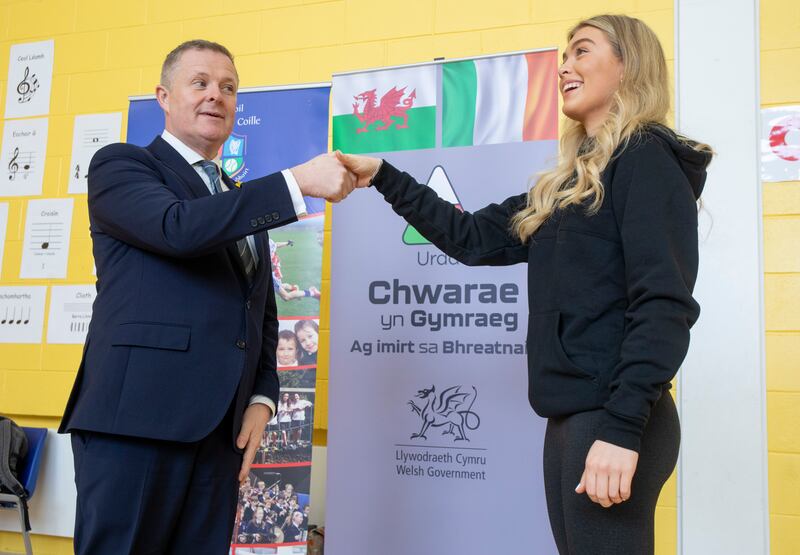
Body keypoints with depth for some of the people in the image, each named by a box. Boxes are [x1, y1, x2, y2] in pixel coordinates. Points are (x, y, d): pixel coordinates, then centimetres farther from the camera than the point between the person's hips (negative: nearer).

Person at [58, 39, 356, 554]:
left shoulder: (245, 202, 22)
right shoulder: (120, 164, 3)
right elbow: (179, 227, -18)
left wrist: (261, 399, 6)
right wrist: (299, 182, -19)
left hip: (221, 428, 6)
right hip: (136, 415, -6)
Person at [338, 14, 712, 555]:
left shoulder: (647, 157, -8)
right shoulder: (572, 180, 18)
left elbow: (664, 304, -17)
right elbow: (474, 238, 19)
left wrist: (622, 428, -23)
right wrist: (384, 176, 16)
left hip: (614, 416, -8)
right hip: (571, 415, 8)